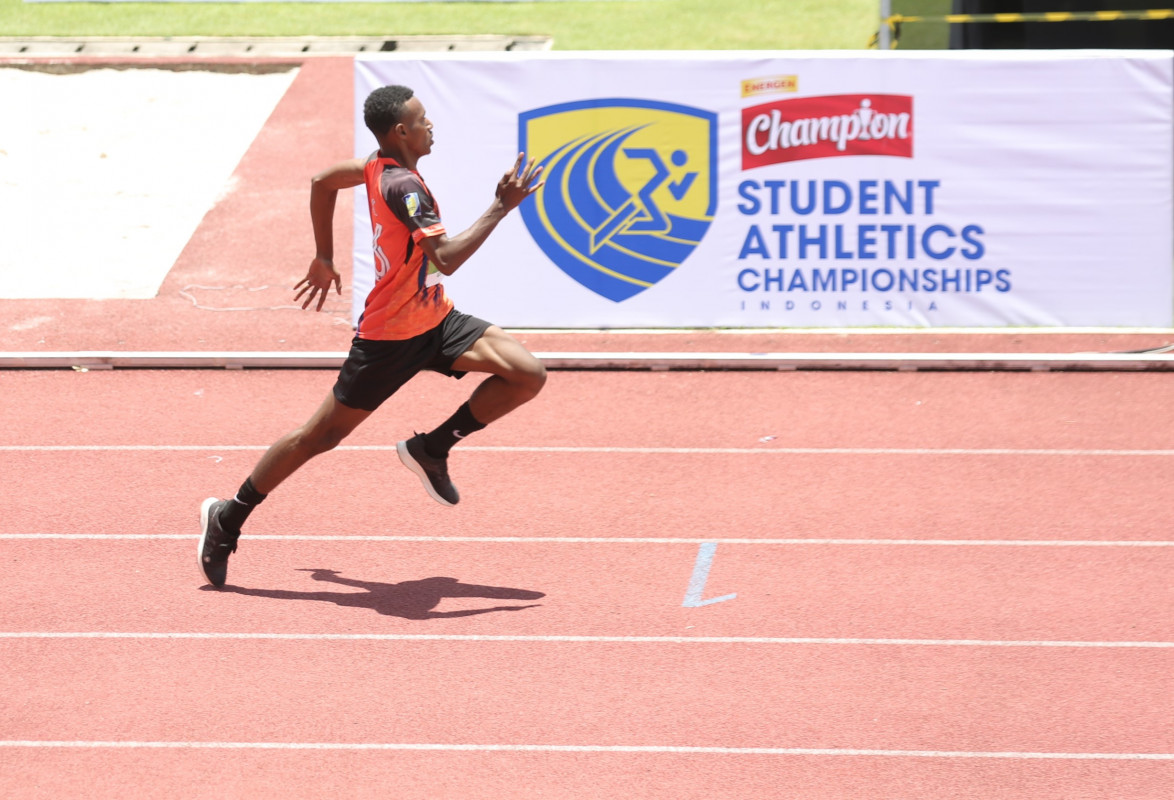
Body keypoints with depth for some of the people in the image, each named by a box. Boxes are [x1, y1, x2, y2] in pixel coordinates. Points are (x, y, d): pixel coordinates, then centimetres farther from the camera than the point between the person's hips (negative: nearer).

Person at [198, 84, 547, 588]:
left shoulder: (380, 166, 3)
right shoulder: (403, 185, -25)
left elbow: (323, 181, 20)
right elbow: (446, 259, -33)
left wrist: (324, 258, 28)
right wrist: (501, 207, -28)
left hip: (435, 321, 9)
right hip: (391, 337, -9)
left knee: (528, 375, -8)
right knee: (318, 436, 3)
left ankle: (431, 449, 7)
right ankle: (228, 518, 18)